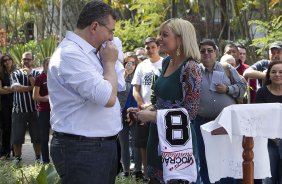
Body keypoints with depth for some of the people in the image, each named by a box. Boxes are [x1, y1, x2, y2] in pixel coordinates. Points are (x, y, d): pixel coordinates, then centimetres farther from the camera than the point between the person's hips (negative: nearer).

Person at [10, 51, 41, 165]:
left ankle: (38, 157, 14)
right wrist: (31, 88, -11)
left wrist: (29, 74, -15)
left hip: (34, 109, 0)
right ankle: (17, 157, 15)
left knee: (37, 136, 3)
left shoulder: (36, 73, 6)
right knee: (17, 137, 2)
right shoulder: (16, 74, 6)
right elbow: (16, 88, -11)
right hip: (19, 110, 0)